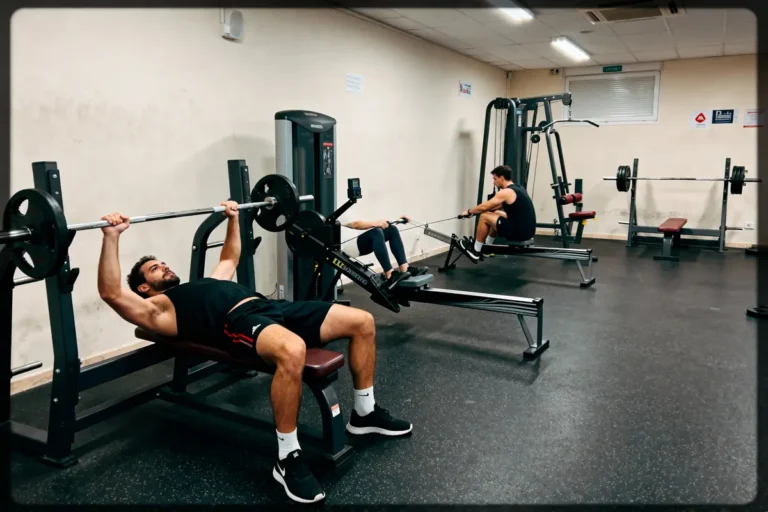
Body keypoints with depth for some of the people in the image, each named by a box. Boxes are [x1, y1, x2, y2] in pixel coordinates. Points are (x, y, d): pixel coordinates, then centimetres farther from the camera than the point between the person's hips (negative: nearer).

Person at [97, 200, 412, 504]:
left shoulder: (203, 284, 39)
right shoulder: (157, 308, 16)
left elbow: (230, 260, 53)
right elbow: (111, 293, 0)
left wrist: (233, 220, 49)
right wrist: (111, 236, -6)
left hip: (270, 307, 8)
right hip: (238, 322, -8)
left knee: (363, 322, -4)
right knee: (291, 351, -45)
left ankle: (364, 413, 11)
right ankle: (288, 458, -24)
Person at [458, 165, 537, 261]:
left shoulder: (506, 192, -14)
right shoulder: (517, 189, 16)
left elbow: (484, 207, -8)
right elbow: (499, 206, 29)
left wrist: (469, 212, 11)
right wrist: (475, 210, 33)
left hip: (519, 232, -10)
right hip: (527, 230, 10)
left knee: (484, 217, -1)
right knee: (496, 214, 28)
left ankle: (476, 251, 11)